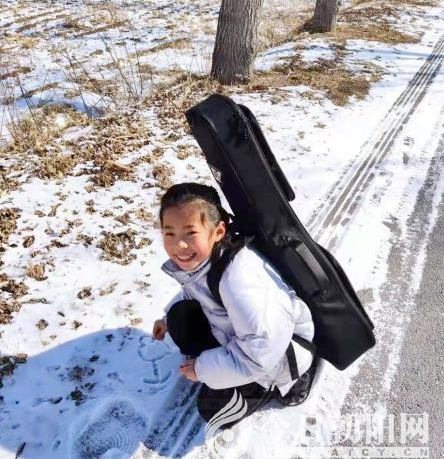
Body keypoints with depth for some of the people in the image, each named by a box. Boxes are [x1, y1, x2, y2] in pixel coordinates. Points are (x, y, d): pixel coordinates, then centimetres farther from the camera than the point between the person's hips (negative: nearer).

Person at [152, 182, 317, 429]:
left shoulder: (238, 279, -39)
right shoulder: (201, 257, -13)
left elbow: (260, 351, -34)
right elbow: (194, 291, 13)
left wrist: (204, 369, -22)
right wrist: (168, 319, 6)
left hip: (281, 351, -7)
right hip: (236, 334, 8)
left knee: (213, 409, -8)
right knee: (180, 316, -6)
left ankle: (273, 385, 11)